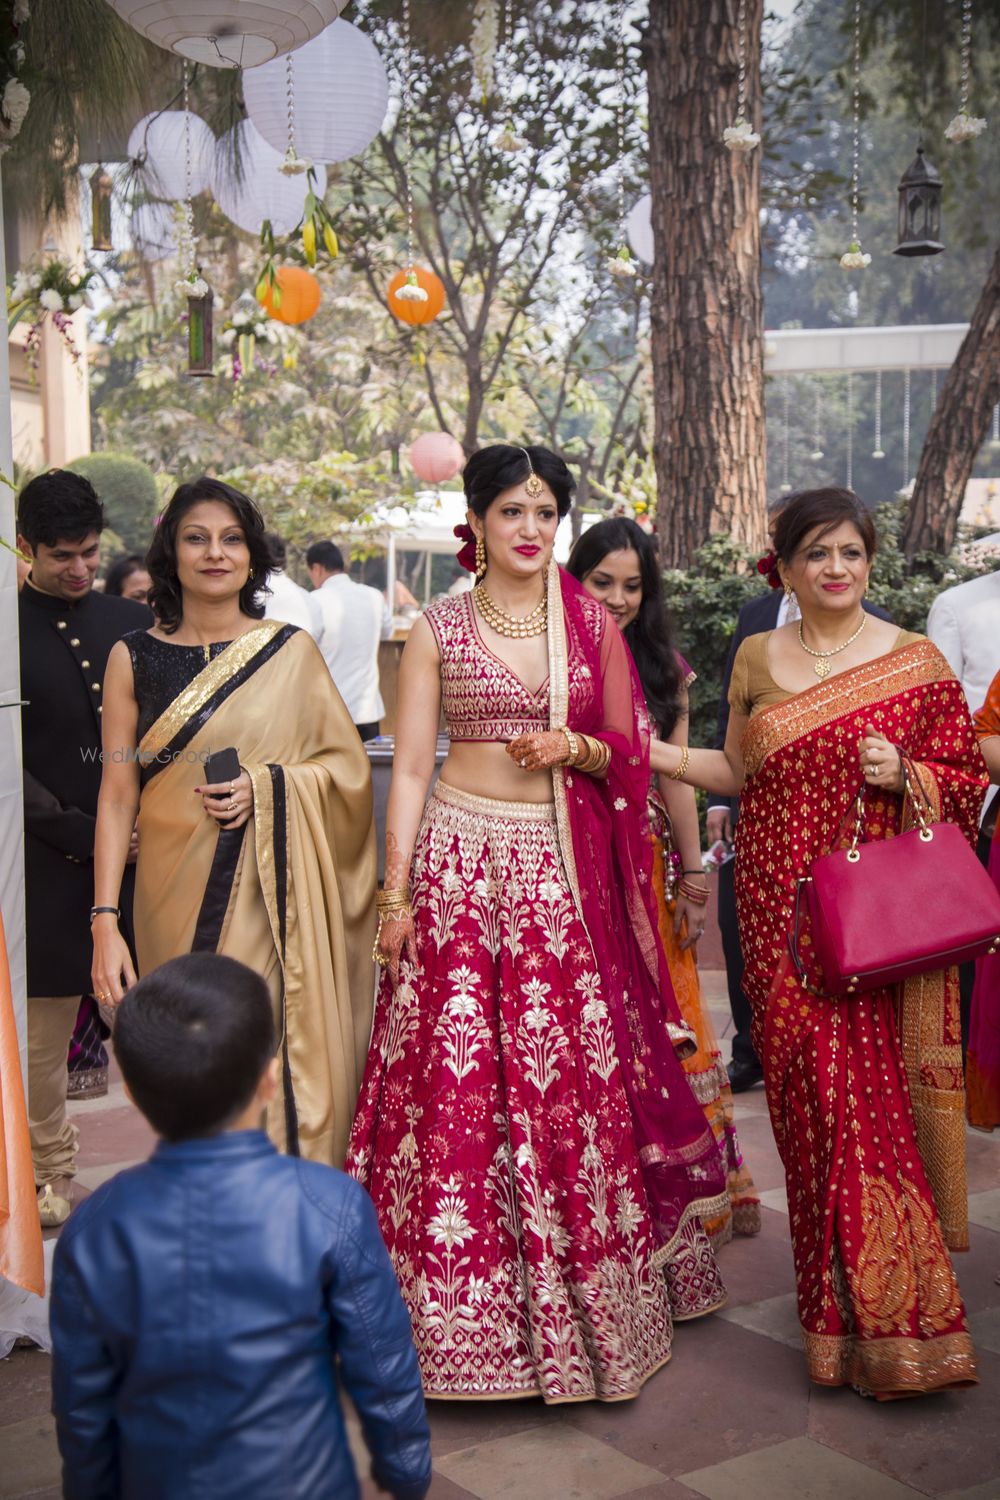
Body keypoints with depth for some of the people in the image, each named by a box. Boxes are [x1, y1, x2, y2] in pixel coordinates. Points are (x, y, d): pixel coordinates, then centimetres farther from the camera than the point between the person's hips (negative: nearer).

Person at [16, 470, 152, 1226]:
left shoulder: (132, 622, 10)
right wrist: (83, 834, -11)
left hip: (135, 852, 3)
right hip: (49, 862, -2)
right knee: (46, 1029, 5)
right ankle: (54, 1173, 23)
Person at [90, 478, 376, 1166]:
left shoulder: (291, 651, 5)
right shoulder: (135, 657, 5)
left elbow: (349, 766, 7)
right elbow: (116, 795, 2)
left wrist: (269, 785, -11)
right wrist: (105, 920, -5)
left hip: (271, 893, 0)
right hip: (175, 894, 1)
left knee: (275, 1063, -4)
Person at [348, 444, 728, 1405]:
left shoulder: (593, 624, 8)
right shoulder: (438, 629, 3)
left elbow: (627, 754, 12)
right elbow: (409, 768, 1)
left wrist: (577, 748, -10)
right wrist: (395, 894, -5)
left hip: (565, 872, 2)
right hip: (462, 862, -1)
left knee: (575, 1079, 4)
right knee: (455, 1077, -2)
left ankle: (581, 1295, 21)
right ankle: (467, 1311, 12)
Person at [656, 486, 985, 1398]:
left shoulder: (915, 662, 0)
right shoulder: (757, 659, 9)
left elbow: (966, 778, 3)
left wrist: (903, 775, -16)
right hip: (781, 904, 3)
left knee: (868, 1095, -5)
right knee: (804, 1089, 3)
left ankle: (889, 1315, 9)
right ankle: (833, 1288, 19)